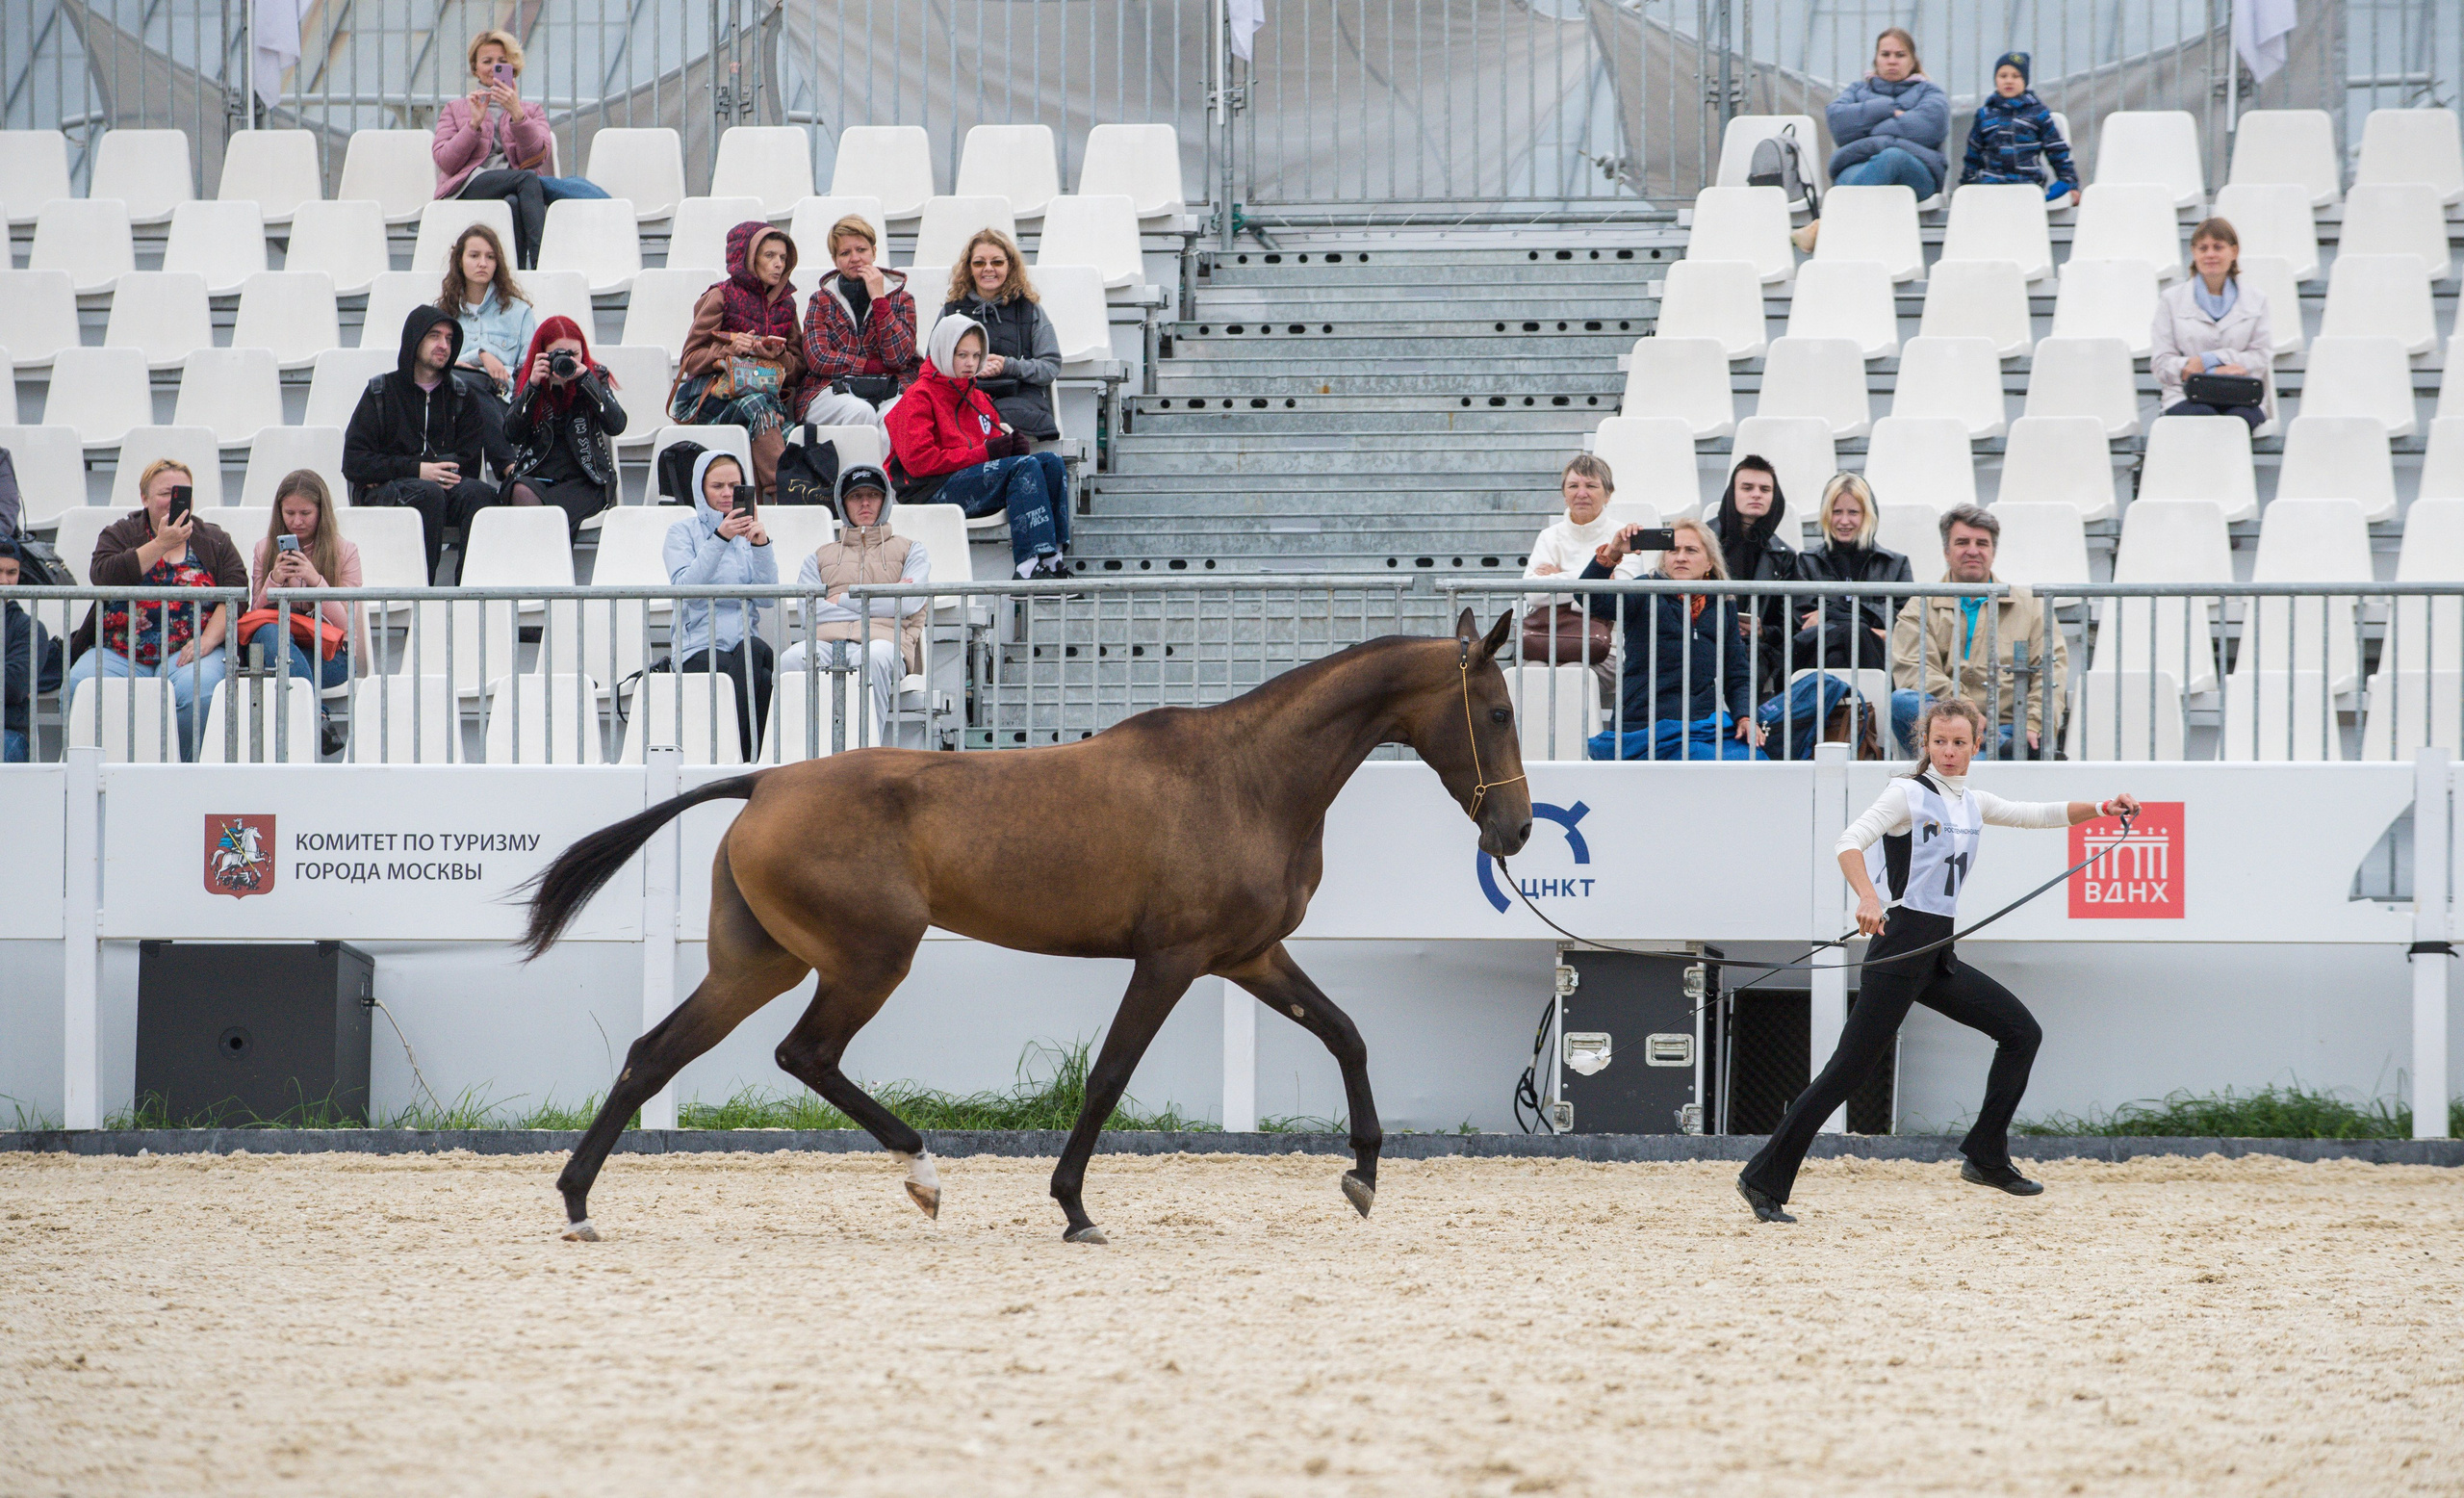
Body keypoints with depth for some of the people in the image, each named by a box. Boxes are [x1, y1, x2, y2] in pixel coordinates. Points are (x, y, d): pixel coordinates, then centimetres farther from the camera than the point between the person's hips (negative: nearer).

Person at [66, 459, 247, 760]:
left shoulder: (214, 541, 15)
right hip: (119, 652, 1)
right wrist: (161, 544, -10)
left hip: (187, 652, -1)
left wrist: (207, 640, -15)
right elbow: (104, 577, -7)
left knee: (197, 689, -35)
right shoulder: (120, 535, 14)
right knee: (83, 687, -29)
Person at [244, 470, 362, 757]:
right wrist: (274, 581, -8)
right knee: (268, 633, -35)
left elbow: (345, 625, 0)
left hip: (329, 654, -2)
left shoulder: (344, 552, 6)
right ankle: (316, 718, -45)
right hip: (277, 642, 2)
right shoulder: (266, 550, 13)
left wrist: (316, 581, -14)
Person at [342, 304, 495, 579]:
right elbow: (354, 465, -1)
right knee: (429, 493, -35)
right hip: (379, 494, -2)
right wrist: (416, 470, -14)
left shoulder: (461, 397, 16)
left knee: (475, 492, -30)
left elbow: (467, 464, 3)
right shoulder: (381, 392, 8)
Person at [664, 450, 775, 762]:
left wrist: (761, 545, -8)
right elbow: (686, 588, -9)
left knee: (751, 649, -36)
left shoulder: (748, 532, 19)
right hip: (698, 649, -3)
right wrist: (720, 539, -18)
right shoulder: (683, 532, 11)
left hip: (743, 639, 3)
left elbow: (767, 598, 5)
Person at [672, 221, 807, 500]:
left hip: (768, 395, 4)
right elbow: (690, 359, -1)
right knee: (756, 406, -37)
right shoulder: (722, 297, 2)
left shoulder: (785, 304, 16)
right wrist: (729, 350, -18)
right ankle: (781, 490, -49)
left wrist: (778, 356, -10)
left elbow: (798, 368, 12)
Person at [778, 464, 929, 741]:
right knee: (793, 659, -36)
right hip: (826, 641, 2)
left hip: (881, 638, -2)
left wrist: (843, 599, 6)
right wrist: (881, 600, 4)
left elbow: (909, 603, 6)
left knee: (875, 657, -42)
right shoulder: (819, 558, 31)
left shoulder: (910, 550, 28)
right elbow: (809, 612, 10)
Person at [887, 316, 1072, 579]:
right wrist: (983, 453, -15)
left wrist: (1013, 445, -1)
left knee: (1051, 461, -13)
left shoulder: (979, 400, 25)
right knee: (1026, 466, -27)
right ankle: (1028, 565, -38)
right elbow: (918, 461, -13)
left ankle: (1053, 557, -25)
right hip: (934, 492, -8)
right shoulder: (919, 397, 0)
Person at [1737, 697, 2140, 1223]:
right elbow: (1849, 842, -19)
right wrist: (1867, 898, -36)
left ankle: (1986, 1157, 15)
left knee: (2021, 1032, 8)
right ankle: (1763, 1180, -8)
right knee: (1851, 1066, -11)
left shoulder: (1971, 803, 15)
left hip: (1940, 956, 8)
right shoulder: (1909, 794, -7)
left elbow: (2040, 814, 23)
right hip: (1901, 945, -8)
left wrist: (2103, 808, 8)